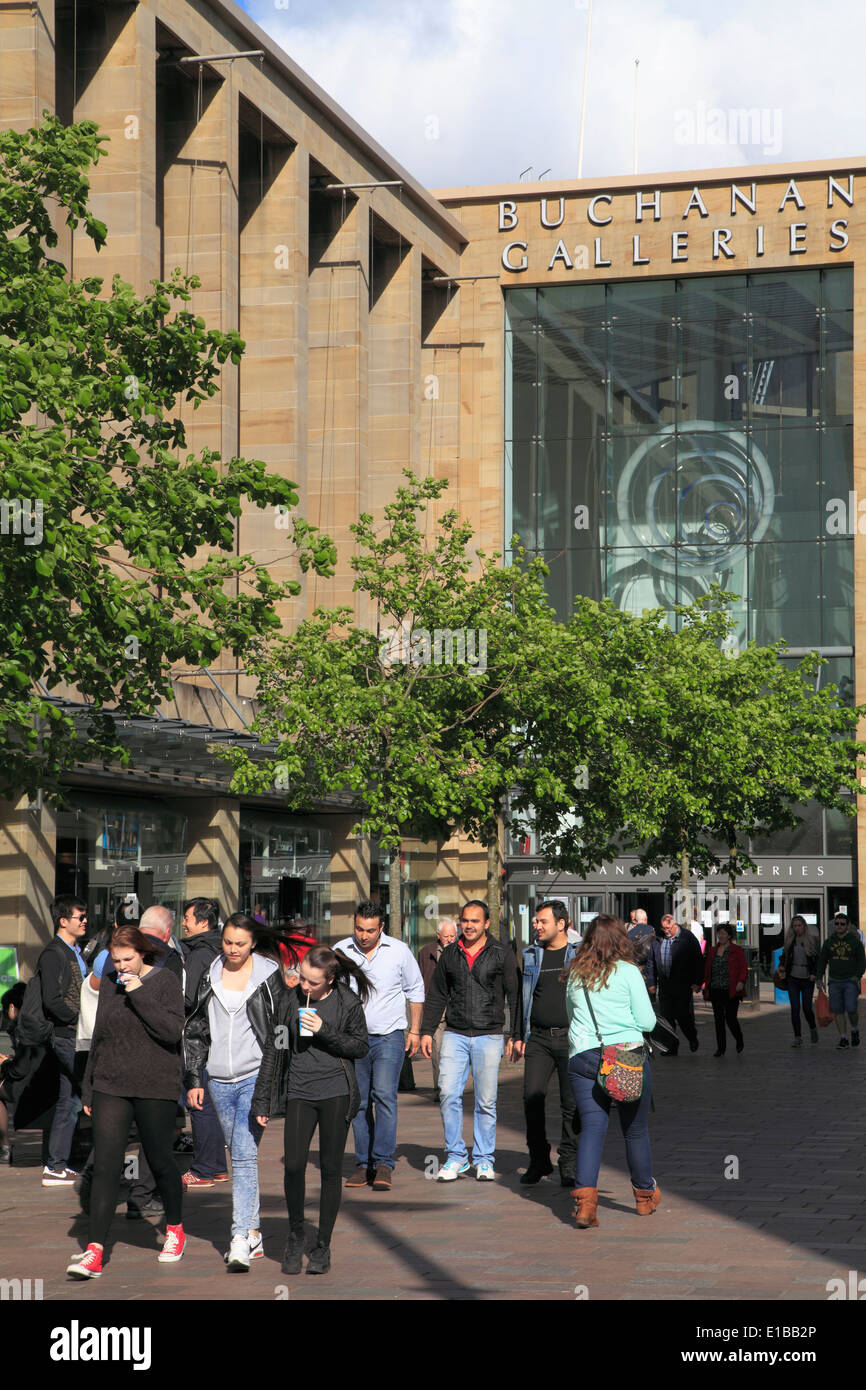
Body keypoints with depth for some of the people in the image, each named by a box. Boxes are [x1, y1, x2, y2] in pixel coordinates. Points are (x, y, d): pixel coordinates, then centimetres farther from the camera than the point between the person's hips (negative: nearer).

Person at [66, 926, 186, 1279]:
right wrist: (88, 1089, 17)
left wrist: (139, 995, -19)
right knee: (104, 1165, -7)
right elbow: (98, 1036, 16)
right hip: (110, 1086, 3)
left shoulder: (164, 981, -4)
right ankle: (94, 1252, -11)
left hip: (154, 1089, -3)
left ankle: (174, 1230, 33)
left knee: (159, 1160, 8)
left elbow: (173, 1030, -16)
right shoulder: (108, 983, 10)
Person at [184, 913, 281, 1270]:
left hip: (255, 1076, -4)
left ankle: (240, 1240, -17)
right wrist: (193, 1079, 8)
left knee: (244, 1155, -14)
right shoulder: (210, 976, 7)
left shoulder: (269, 975, -2)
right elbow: (196, 1030, 12)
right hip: (219, 1079, 4)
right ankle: (253, 1232, 19)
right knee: (239, 1156, 11)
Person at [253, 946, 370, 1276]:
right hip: (299, 1092, 1)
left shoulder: (348, 1002, -2)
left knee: (330, 1169, 2)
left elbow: (361, 1048, 1)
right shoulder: (289, 999, 3)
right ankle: (295, 1234, 13)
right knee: (294, 1165, -10)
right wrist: (262, 1100, 6)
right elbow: (273, 1048, 7)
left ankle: (323, 1246, 14)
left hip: (336, 1092, -1)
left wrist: (325, 1031, -14)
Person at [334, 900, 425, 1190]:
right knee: (358, 1101, 4)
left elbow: (416, 990, 11)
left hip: (389, 1036, -2)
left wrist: (415, 1031, 8)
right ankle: (363, 1164, 12)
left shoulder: (399, 951, 0)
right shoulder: (341, 950, 1)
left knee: (384, 1094, -16)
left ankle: (384, 1163, -16)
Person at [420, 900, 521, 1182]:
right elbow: (437, 995, 16)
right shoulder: (450, 954, 10)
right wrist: (427, 1031, 10)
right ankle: (455, 1156, 3)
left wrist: (516, 1036, -2)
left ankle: (484, 1159, 12)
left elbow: (515, 997, 3)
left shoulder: (502, 954, 3)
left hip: (489, 1036, -2)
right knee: (449, 1094, -8)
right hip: (455, 1035, 2)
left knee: (486, 1102, 0)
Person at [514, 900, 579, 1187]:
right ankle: (539, 1161, 7)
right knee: (532, 1098, -6)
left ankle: (568, 1163, 9)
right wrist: (519, 1036, 11)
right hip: (538, 1039, 3)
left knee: (572, 1103, -1)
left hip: (570, 1037, -3)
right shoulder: (530, 955, 13)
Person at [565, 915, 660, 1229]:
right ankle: (645, 1195, 28)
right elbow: (648, 1022, -3)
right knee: (636, 1130, 12)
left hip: (582, 1058, 3)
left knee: (591, 1127, 0)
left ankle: (584, 1199, -16)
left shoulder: (575, 975, 8)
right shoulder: (627, 971, -4)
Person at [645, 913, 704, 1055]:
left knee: (682, 1014, -6)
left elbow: (698, 961, -2)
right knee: (666, 1016, 3)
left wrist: (697, 982, -7)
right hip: (664, 984, 4)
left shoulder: (688, 938, -2)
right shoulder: (657, 940, 9)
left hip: (683, 984, -4)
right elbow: (650, 962, 15)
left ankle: (692, 1038, 22)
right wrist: (651, 982, 10)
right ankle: (670, 1047, 11)